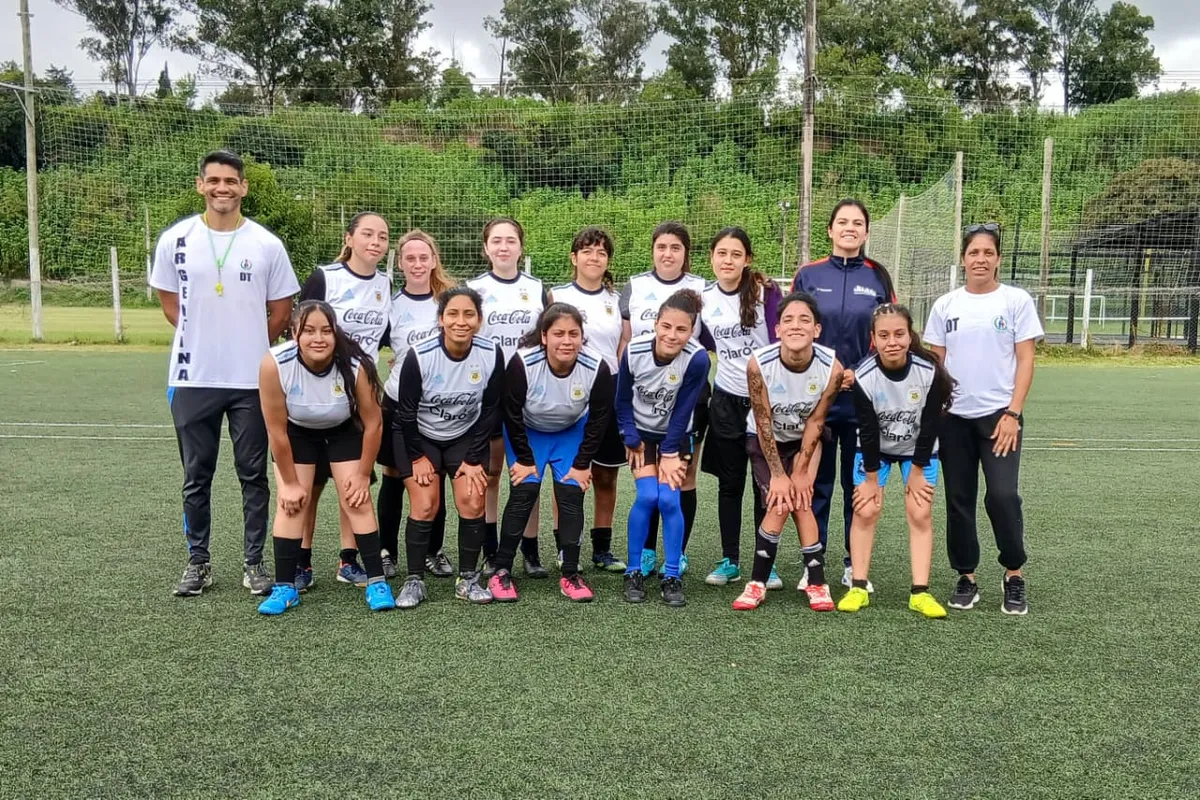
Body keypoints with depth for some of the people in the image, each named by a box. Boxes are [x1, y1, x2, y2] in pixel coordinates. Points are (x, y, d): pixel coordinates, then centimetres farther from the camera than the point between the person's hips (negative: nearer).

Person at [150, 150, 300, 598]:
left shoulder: (267, 244, -1)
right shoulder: (175, 240, 1)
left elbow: (281, 311, 6)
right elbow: (169, 303, 10)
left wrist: (249, 347, 6)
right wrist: (204, 337, 6)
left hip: (252, 379, -1)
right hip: (192, 378, 1)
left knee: (253, 475, 6)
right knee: (196, 476, 9)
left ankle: (253, 562, 17)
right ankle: (198, 562, 23)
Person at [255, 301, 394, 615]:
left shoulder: (355, 365, -35)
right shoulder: (275, 364, -35)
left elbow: (373, 424, -19)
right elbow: (277, 430, -22)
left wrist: (363, 475, -10)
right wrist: (291, 482, -13)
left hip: (344, 431, 0)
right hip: (296, 433, 1)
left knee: (357, 501, -5)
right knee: (290, 503, -6)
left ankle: (377, 581, 3)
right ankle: (285, 587, 3)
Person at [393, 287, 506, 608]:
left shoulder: (491, 354, -20)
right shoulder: (419, 355, -26)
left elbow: (490, 411, -8)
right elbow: (406, 411, -13)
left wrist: (474, 459, -7)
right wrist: (417, 457, -8)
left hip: (466, 437, 2)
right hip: (420, 437, -2)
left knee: (472, 503, -7)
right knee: (424, 506, -10)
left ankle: (468, 579, 8)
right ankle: (414, 581, 5)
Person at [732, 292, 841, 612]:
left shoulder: (831, 367, -27)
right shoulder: (759, 363, -30)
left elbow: (815, 422, -16)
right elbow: (763, 422, -22)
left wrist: (801, 471, -13)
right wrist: (778, 474, -18)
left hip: (804, 441, 1)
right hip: (765, 440, -1)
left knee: (798, 499, -14)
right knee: (780, 504, -13)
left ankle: (815, 580, 0)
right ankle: (758, 582, 0)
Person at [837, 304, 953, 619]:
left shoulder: (930, 372, -27)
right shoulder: (863, 377, -28)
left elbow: (930, 425, -17)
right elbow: (868, 430, -19)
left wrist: (917, 470, -10)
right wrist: (872, 478, -11)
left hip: (920, 450, 0)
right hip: (875, 449, 0)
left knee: (920, 514, -5)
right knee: (865, 511, -6)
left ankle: (920, 592, 0)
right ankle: (859, 588, 2)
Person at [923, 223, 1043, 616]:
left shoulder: (1016, 300, 0)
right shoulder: (945, 304, 8)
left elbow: (1025, 361, -2)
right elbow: (936, 362, 10)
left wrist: (1012, 413, -10)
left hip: (999, 414, -3)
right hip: (954, 417, 3)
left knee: (1002, 495, -12)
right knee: (958, 499, 6)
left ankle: (1014, 575, 7)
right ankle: (966, 577, 18)